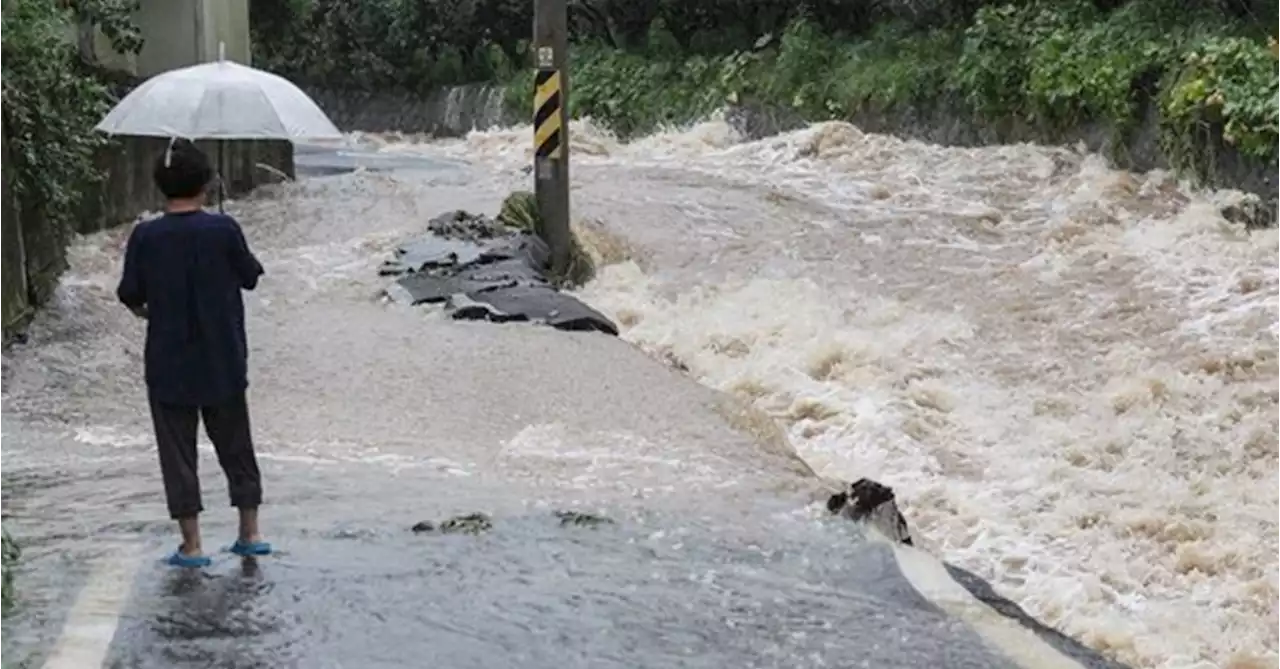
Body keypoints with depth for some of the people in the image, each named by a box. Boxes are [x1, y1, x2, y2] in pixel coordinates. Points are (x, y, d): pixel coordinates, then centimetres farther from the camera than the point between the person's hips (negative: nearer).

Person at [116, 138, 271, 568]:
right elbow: (250, 277, 2)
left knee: (178, 451, 7)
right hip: (223, 363, 1)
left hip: (168, 366, -1)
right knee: (236, 447, 15)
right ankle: (250, 533, 21)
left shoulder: (145, 237, -10)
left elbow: (130, 294, -3)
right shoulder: (224, 230, -11)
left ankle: (191, 544, 6)